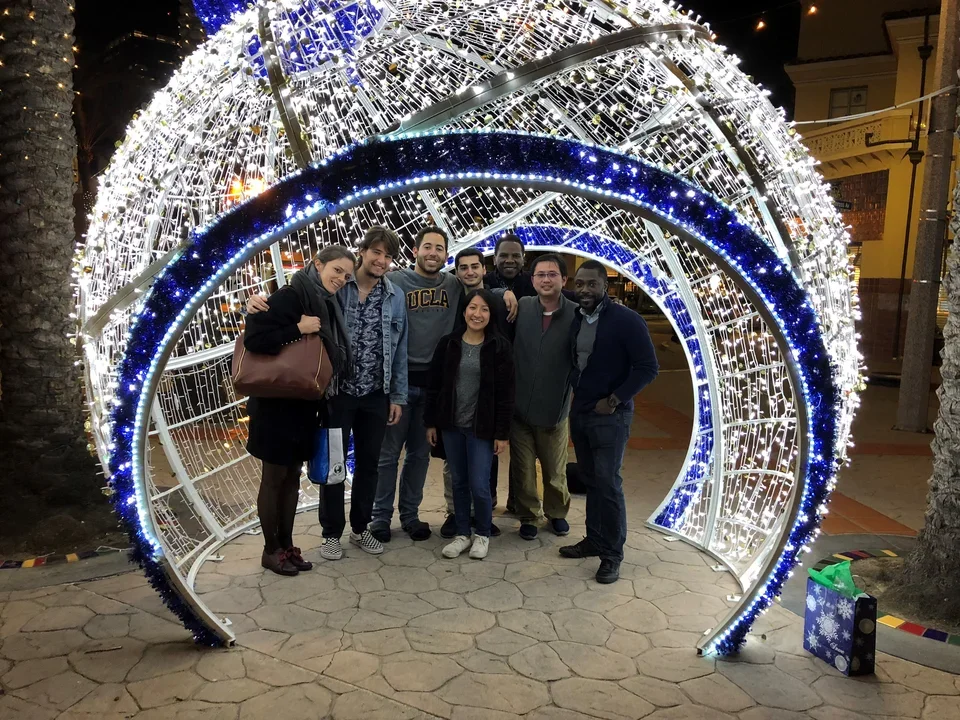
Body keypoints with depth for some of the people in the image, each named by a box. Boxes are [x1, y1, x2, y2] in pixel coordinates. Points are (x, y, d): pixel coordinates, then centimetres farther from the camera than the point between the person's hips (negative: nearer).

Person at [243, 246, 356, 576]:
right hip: (277, 404, -8)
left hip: (304, 405, 8)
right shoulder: (290, 297, -15)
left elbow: (332, 356, 17)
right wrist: (297, 329, -25)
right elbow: (253, 338, -24)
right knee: (274, 477, 5)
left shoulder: (327, 305, 9)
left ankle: (286, 544, 25)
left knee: (292, 475, 14)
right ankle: (271, 549, 17)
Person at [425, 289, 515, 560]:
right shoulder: (448, 343, 1)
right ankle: (462, 533, 27)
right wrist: (431, 422, 4)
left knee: (479, 486, -2)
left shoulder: (500, 346, -6)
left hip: (482, 427, -3)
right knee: (459, 483, 12)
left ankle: (483, 535, 21)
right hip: (451, 425, 3)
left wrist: (502, 432, -8)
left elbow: (505, 393, -6)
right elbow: (434, 386, 6)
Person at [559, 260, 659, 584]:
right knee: (591, 481, 13)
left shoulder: (626, 320, -12)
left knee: (608, 483, -5)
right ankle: (594, 540, 25)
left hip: (610, 417, -6)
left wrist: (614, 400, -14)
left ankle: (612, 554, 6)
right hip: (579, 413, 6)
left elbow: (648, 367, -14)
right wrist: (577, 394, 9)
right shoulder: (575, 320, 7)